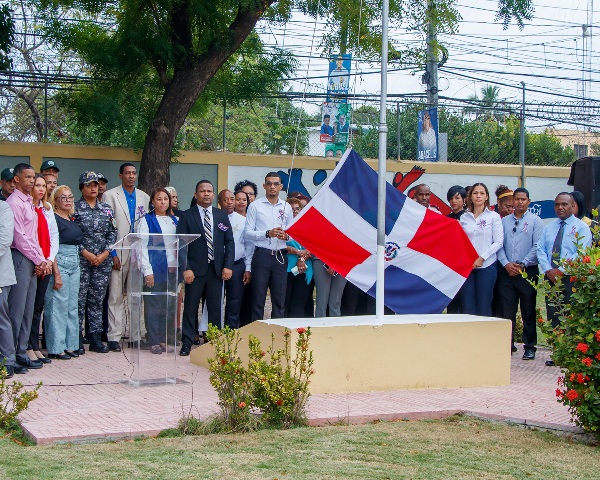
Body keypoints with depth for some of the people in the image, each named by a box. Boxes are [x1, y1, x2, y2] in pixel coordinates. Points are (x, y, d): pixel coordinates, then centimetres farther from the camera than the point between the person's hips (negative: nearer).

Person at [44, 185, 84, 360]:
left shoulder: (72, 220, 16)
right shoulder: (54, 219, -8)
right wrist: (56, 274, -19)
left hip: (75, 266, 8)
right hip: (59, 265, -8)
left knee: (72, 306, 10)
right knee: (58, 306, -6)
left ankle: (70, 345, 16)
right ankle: (56, 348, -1)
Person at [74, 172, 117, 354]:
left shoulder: (107, 209, 12)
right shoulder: (75, 208, 0)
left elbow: (113, 233, 8)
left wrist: (105, 254, -5)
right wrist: (86, 253, -12)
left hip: (102, 261, 4)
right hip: (81, 260, -3)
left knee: (97, 300, 6)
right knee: (79, 299, -3)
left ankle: (95, 338, 10)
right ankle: (76, 338, 3)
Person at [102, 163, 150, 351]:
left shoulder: (144, 197, 13)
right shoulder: (110, 196, 2)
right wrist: (112, 254, -10)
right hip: (118, 254, -4)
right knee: (116, 297, -3)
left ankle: (135, 335, 12)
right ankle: (114, 337, 0)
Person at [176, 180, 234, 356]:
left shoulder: (222, 216, 10)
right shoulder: (187, 216, 1)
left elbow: (229, 242, 8)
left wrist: (228, 266, -2)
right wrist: (186, 268, -12)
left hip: (217, 269, 3)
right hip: (195, 269, -2)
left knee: (215, 308, 5)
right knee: (191, 307, 1)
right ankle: (187, 343, 7)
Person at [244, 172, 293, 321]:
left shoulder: (286, 207, 13)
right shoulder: (255, 206, 2)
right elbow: (247, 233, -4)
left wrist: (286, 236, -5)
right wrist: (268, 233, -17)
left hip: (280, 256, 3)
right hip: (262, 254, -3)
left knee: (279, 298, 6)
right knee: (258, 298, 0)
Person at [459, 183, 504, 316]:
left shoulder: (493, 216, 2)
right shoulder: (464, 218, 9)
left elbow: (498, 242, -3)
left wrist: (482, 258, -10)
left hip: (486, 265, -2)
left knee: (484, 307, 0)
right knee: (467, 307, 2)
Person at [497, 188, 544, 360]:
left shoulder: (535, 221, 2)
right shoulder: (504, 221, 11)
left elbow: (537, 246, -5)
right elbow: (499, 244, 6)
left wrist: (522, 265, -12)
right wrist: (506, 264, -8)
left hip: (527, 272, -2)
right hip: (506, 272, 2)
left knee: (528, 311, 3)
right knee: (507, 311, 3)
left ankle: (529, 347, 9)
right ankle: (507, 345, 10)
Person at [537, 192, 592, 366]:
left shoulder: (581, 227, 0)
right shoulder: (549, 228, 17)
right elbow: (540, 250, 8)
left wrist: (561, 270, -17)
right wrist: (548, 270, -8)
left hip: (571, 279, -5)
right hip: (551, 278, 5)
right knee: (553, 317, 4)